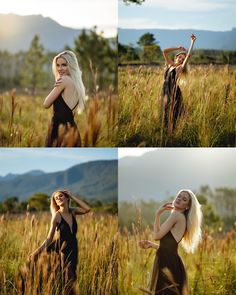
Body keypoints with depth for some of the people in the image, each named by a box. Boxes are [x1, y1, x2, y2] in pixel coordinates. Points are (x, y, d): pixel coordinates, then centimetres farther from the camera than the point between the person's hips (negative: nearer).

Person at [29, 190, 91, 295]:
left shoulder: (73, 212, 6)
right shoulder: (57, 215, -8)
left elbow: (87, 209, -11)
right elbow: (49, 238, -6)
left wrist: (72, 196, -4)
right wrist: (38, 251, -17)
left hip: (73, 248, 5)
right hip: (64, 249, -5)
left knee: (72, 278, 11)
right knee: (69, 279, -6)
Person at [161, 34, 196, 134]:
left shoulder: (180, 68, -4)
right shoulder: (170, 64, 10)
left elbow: (189, 55, -12)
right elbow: (165, 51, 6)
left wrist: (192, 42, -10)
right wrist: (178, 49, 6)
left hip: (174, 92, -5)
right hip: (165, 91, 5)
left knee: (172, 114, -1)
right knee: (165, 113, 10)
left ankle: (171, 132, 3)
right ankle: (165, 131, 18)